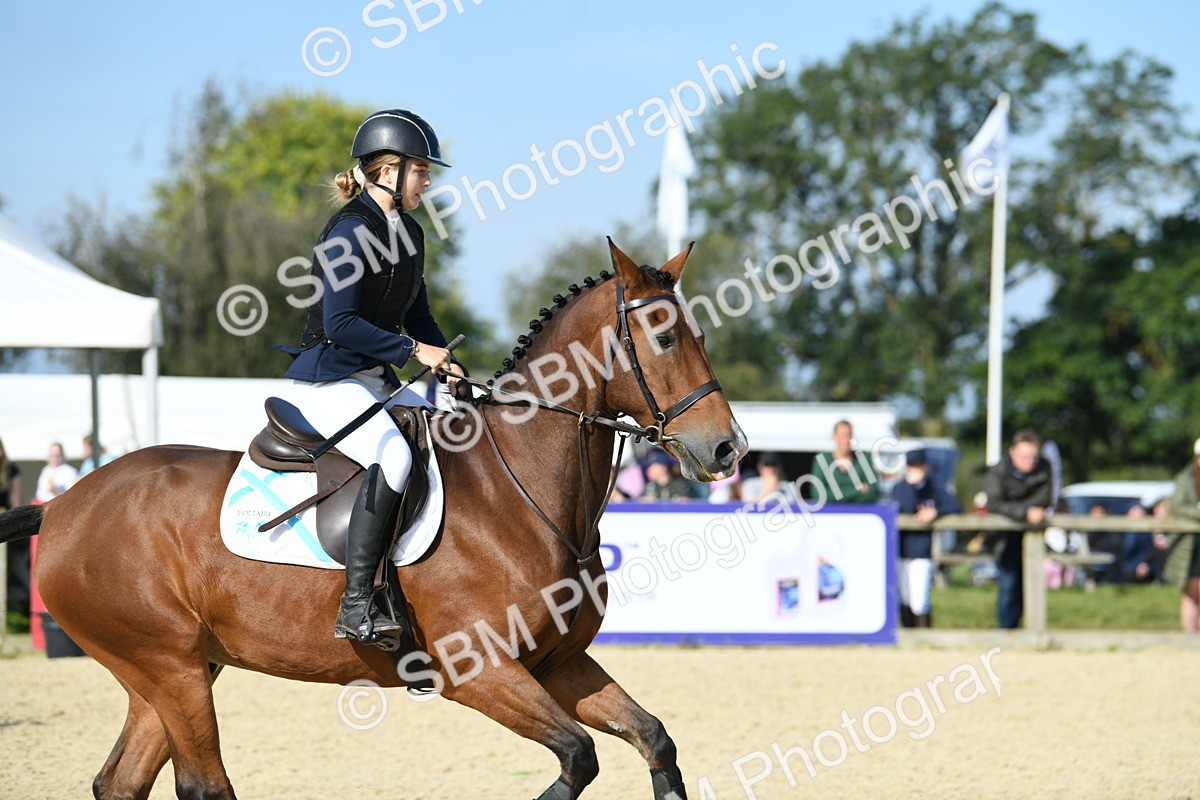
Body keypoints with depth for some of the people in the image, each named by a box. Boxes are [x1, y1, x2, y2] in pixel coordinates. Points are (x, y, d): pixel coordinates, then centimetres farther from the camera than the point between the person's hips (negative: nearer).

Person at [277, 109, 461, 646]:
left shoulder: (409, 234, 13)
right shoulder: (349, 232, -15)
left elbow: (417, 316, 22)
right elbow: (340, 323, -21)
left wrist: (445, 364, 5)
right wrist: (412, 351, -19)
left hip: (377, 382, 10)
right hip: (327, 382, -10)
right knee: (394, 456, -33)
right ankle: (355, 606, -35)